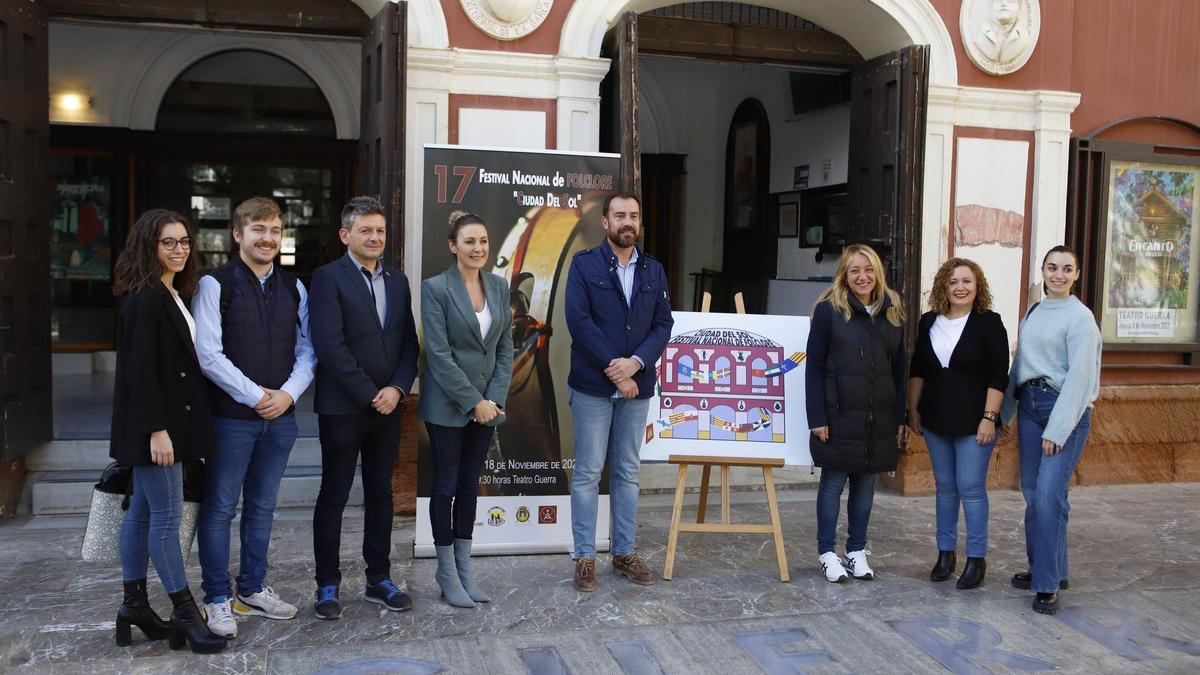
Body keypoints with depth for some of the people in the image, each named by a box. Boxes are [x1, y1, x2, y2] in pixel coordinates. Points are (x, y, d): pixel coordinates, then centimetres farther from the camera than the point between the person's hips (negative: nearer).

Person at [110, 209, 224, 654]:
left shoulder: (172, 296, 13)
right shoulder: (143, 300, -14)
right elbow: (139, 370, -19)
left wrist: (164, 427, 11)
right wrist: (156, 429, -21)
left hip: (168, 422, 9)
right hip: (154, 425, -9)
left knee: (143, 512, 13)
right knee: (166, 516, -3)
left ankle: (134, 604, 21)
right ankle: (185, 613, 3)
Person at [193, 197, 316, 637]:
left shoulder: (293, 288, 9)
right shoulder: (216, 284, -6)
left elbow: (306, 350, 9)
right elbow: (209, 355, -12)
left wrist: (288, 394, -6)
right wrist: (256, 396, -14)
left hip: (281, 416, 5)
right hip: (231, 416, -5)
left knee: (262, 506, 15)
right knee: (220, 508, 3)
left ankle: (253, 589, 28)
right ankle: (218, 599, 15)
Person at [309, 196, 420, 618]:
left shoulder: (397, 280, 11)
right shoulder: (329, 278, -6)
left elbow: (409, 341, 9)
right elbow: (330, 345, -15)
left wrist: (397, 389, -7)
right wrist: (369, 394, -15)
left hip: (387, 405, 5)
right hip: (342, 408, -5)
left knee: (381, 493, 12)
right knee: (334, 496, 4)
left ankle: (379, 579, 22)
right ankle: (327, 585, 16)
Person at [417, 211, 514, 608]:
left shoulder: (499, 287, 6)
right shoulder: (435, 288, -10)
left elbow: (505, 348, 7)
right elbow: (438, 354, -14)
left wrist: (494, 399, -4)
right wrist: (473, 402, -15)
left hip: (487, 405, 5)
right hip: (448, 406, -5)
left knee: (470, 486, 12)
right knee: (447, 486, 4)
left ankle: (464, 567, 21)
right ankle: (446, 571, 17)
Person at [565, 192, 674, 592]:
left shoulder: (654, 270, 10)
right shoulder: (584, 264, -2)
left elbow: (663, 324, 4)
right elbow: (579, 321, -12)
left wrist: (635, 363, -13)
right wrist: (614, 370, -15)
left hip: (637, 385, 4)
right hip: (592, 386, -4)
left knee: (628, 473, 11)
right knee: (588, 473, 2)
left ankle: (624, 552, 21)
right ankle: (585, 557, 10)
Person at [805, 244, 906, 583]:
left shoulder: (892, 311, 9)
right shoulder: (829, 309, -5)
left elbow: (899, 368, 12)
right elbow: (814, 367, -6)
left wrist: (900, 417, 8)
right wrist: (817, 418, -11)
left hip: (879, 417, 4)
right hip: (839, 415, -4)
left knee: (866, 483, 11)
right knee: (833, 482, 4)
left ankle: (857, 551, 23)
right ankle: (827, 553, 15)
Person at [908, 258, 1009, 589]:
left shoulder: (989, 323, -6)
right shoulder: (929, 322, 8)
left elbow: (998, 377, -9)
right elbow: (917, 371, 14)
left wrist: (989, 417, -15)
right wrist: (913, 410, 11)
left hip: (973, 422, -5)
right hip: (936, 420, 5)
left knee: (971, 487, -3)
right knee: (945, 487, 12)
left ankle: (976, 558, 9)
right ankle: (945, 552, 22)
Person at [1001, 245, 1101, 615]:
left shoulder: (1080, 317, -7)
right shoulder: (1032, 313, 14)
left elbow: (1079, 376, -12)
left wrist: (1057, 429, -16)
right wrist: (1005, 414, 17)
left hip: (1066, 408, -7)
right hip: (1028, 405, 7)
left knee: (1049, 495, -13)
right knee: (1032, 494, 10)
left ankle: (1048, 584, -5)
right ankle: (1042, 569, 24)